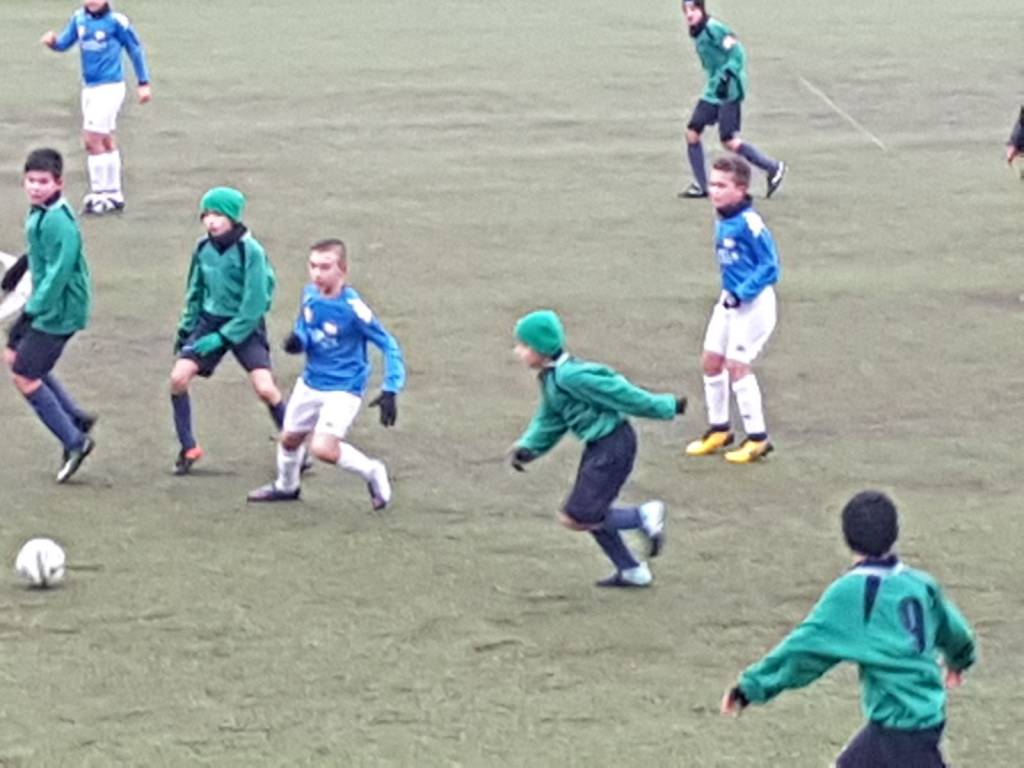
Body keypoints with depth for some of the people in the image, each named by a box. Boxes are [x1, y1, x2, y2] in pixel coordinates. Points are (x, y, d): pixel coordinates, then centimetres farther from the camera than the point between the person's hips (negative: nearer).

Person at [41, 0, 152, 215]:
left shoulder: (116, 21, -13)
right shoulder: (79, 18, 3)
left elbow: (135, 50, -3)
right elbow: (64, 43, 7)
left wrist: (144, 84, 1)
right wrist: (52, 41, -17)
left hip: (109, 87, -7)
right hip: (89, 87, 7)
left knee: (92, 140, -11)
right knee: (106, 141, 15)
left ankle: (99, 194, -3)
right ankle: (114, 195, 23)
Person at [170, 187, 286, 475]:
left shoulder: (250, 251, -18)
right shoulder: (203, 249, -1)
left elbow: (255, 303, -18)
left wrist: (222, 337, -18)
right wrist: (186, 327, 14)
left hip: (245, 325, -5)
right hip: (210, 320, 5)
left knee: (265, 388, -18)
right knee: (178, 378, -10)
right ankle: (189, 449, 6)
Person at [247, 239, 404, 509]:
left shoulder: (352, 307, -24)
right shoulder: (310, 295, -6)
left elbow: (388, 345, -19)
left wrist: (390, 391, -26)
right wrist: (296, 341, -15)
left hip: (344, 388, -7)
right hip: (311, 383, 7)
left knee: (323, 448, -22)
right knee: (289, 438, 21)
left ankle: (372, 472, 3)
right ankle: (286, 486, 50)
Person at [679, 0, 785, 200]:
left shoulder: (713, 29, -15)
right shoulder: (697, 34, 12)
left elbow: (737, 53, -20)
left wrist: (725, 78, -27)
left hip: (729, 92, -9)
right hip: (713, 93, 9)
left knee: (729, 141, -9)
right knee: (692, 132, 2)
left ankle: (773, 168, 6)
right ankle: (701, 186, 10)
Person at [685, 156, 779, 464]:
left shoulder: (749, 223, -22)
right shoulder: (722, 222, 4)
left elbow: (770, 266, -20)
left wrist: (741, 293, -23)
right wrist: (729, 292, 9)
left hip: (753, 303, -9)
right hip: (729, 300, 9)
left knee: (737, 364, -10)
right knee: (711, 360, 11)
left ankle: (757, 438, 0)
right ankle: (719, 429, 26)